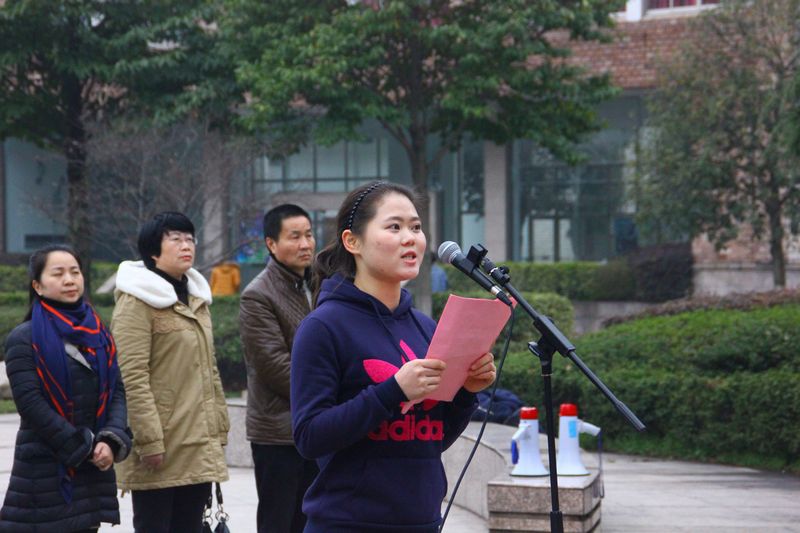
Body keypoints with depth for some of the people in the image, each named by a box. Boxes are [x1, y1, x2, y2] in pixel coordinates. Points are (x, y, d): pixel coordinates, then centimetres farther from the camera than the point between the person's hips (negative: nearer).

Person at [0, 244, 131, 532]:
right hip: (43, 472, -5)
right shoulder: (23, 339, -5)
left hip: (94, 468, 5)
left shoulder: (98, 333, 13)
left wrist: (111, 441, -10)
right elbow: (31, 404, -12)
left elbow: (117, 392, 8)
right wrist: (85, 449, -13)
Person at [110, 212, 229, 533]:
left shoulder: (196, 299, 18)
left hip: (199, 449, 8)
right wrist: (150, 441, -20)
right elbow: (132, 377, -16)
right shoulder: (137, 302, -8)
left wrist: (219, 429, 15)